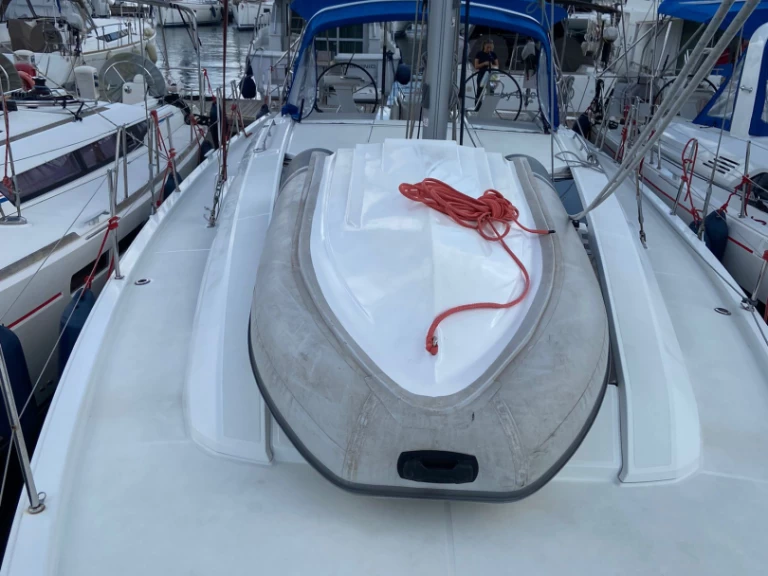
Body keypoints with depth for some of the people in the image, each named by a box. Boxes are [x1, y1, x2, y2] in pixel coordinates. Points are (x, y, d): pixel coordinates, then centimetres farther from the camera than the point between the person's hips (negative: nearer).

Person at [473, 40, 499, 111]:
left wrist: (492, 66, -15)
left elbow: (497, 66, 7)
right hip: (481, 75, -3)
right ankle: (477, 109, 0)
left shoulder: (493, 54, 8)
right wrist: (484, 63, -19)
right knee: (479, 92, -4)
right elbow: (476, 66, -4)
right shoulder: (479, 54, -1)